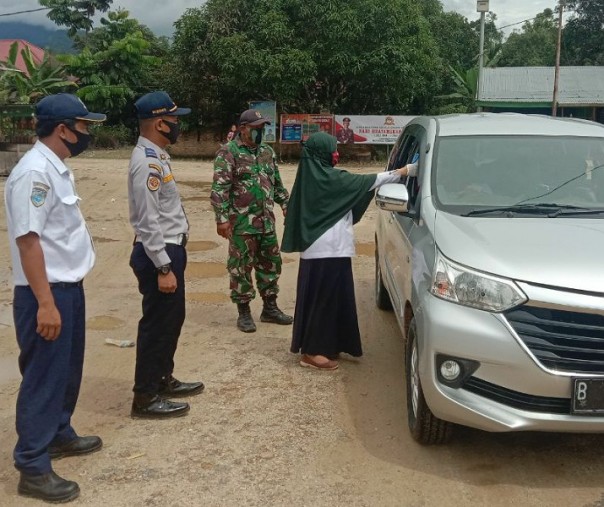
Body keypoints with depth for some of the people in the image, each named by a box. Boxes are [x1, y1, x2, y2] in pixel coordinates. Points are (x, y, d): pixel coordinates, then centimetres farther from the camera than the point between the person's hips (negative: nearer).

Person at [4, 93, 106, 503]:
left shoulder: (57, 168, 10)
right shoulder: (34, 172, -20)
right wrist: (45, 303, -25)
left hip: (69, 286, 10)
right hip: (46, 292, -10)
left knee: (68, 370, 21)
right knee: (44, 377, -1)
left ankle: (59, 435, 39)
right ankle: (33, 468, 11)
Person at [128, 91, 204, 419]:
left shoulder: (156, 156, 11)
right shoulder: (147, 162, -20)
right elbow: (148, 221, -24)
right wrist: (163, 268, -23)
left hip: (170, 249, 10)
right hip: (158, 254, -10)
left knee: (171, 319, 20)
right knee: (157, 323, -1)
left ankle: (163, 379, 35)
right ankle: (145, 398, 11)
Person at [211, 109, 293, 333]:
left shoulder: (267, 151, 12)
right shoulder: (228, 153, -10)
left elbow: (277, 183, 21)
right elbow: (219, 188, -14)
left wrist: (286, 205, 14)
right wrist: (222, 218, -19)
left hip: (266, 221, 7)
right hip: (241, 222, -7)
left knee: (270, 264, 12)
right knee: (241, 267, 2)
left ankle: (270, 308, 25)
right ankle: (244, 312, 14)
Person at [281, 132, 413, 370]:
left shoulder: (312, 176, 9)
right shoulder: (330, 179, -15)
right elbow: (368, 181, -10)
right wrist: (406, 171, -3)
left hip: (317, 249, 9)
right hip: (328, 250, -9)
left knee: (324, 298, 15)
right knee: (324, 298, -3)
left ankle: (319, 346, 24)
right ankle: (312, 352, 3)